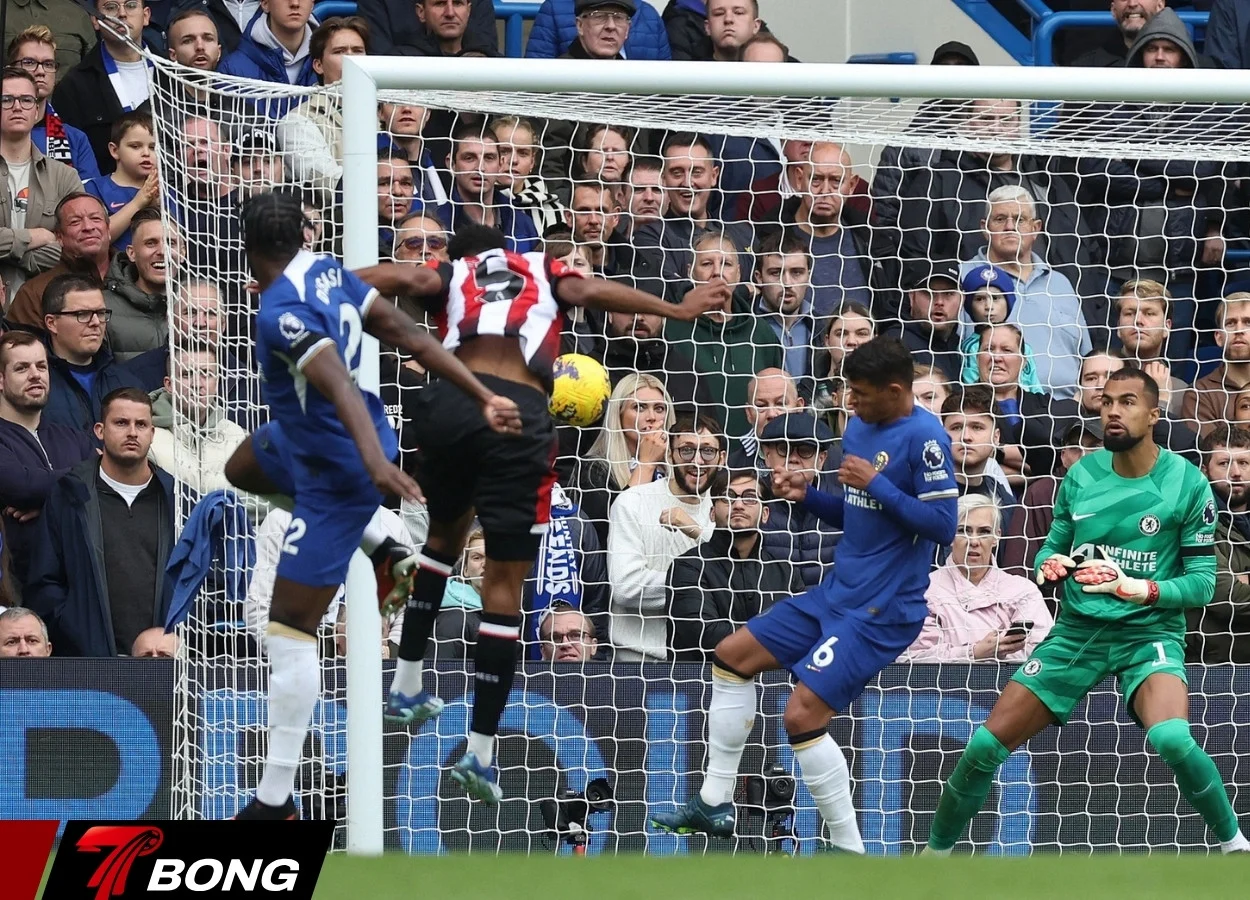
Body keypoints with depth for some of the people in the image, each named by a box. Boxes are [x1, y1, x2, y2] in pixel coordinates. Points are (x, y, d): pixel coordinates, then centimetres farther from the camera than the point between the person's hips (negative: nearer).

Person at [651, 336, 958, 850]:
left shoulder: (924, 437, -17)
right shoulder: (859, 427, 10)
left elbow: (943, 526, -21)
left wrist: (876, 483, -22)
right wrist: (806, 496, 3)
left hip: (881, 610, -10)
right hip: (838, 593, 10)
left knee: (802, 715, -19)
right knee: (732, 655, 15)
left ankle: (849, 852, -8)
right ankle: (714, 803, 21)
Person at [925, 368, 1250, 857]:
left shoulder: (1186, 482, -8)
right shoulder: (1081, 475, 3)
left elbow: (1202, 582, -9)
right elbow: (1053, 546, 14)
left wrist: (1135, 588, -25)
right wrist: (1049, 565, -10)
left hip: (1148, 630, -4)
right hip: (1078, 630, 4)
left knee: (1171, 738, -34)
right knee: (985, 746, -4)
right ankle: (936, 852, 17)